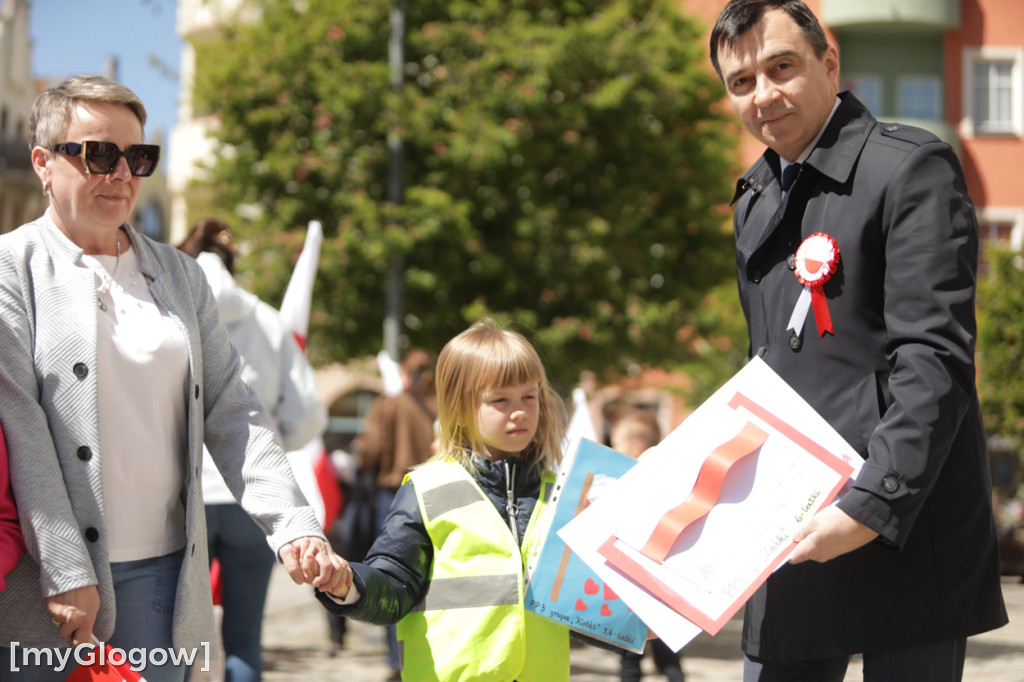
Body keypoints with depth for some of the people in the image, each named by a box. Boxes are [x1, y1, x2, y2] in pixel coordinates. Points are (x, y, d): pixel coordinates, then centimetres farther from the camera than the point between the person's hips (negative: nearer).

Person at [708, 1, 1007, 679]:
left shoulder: (911, 167, -9)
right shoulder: (755, 198, 16)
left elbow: (935, 361, -17)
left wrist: (871, 506, -23)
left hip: (906, 532, -7)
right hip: (795, 534, 7)